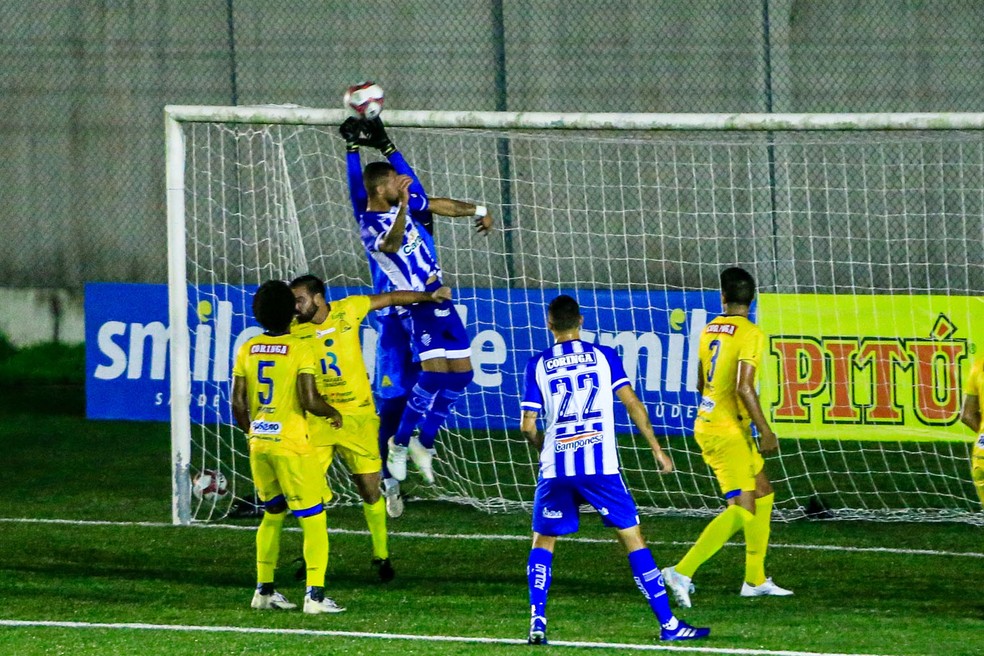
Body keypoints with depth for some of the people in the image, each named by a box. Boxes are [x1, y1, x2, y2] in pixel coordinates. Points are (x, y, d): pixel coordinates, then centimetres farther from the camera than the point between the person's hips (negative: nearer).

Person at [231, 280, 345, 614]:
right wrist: (333, 412, 3)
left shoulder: (248, 349, 4)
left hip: (259, 443, 6)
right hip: (291, 444, -6)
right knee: (313, 517, 0)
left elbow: (238, 403, 6)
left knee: (273, 512, 21)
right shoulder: (299, 350, -11)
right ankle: (315, 595, -7)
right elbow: (309, 400, -17)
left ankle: (264, 590, 21)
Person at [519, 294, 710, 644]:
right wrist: (656, 448, 6)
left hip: (555, 468, 1)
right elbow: (631, 402, -1)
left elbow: (528, 425, 4)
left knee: (542, 542, 16)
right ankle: (668, 623, 3)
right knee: (633, 537, 5)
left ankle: (537, 622, 0)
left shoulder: (537, 365, 6)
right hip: (601, 466, -1)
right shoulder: (603, 356, 4)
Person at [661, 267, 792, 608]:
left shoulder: (710, 330, 9)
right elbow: (744, 387, -23)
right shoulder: (750, 334, -14)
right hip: (728, 430, -9)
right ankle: (682, 572, -19)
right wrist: (765, 430, -16)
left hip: (707, 424, 9)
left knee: (763, 494, 19)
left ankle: (755, 579, 21)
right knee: (741, 510, -10)